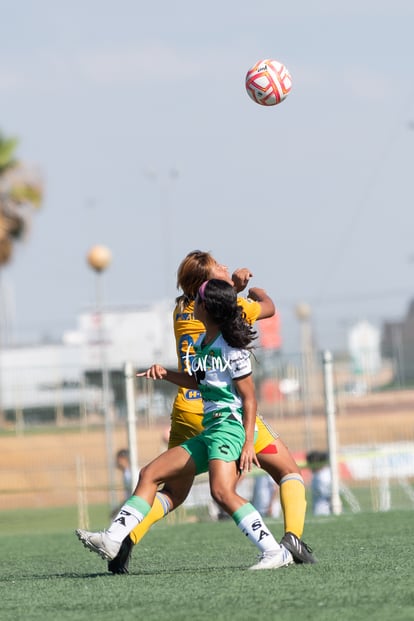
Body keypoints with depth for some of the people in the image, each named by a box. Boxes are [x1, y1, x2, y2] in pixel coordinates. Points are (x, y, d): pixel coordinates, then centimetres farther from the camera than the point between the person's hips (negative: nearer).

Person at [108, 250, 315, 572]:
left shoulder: (181, 310, 9)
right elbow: (268, 307, 19)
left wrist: (235, 285, 14)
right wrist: (255, 292, 41)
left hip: (187, 413, 4)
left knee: (172, 492, 17)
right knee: (290, 473, 9)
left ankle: (128, 536, -6)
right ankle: (293, 536, -12)